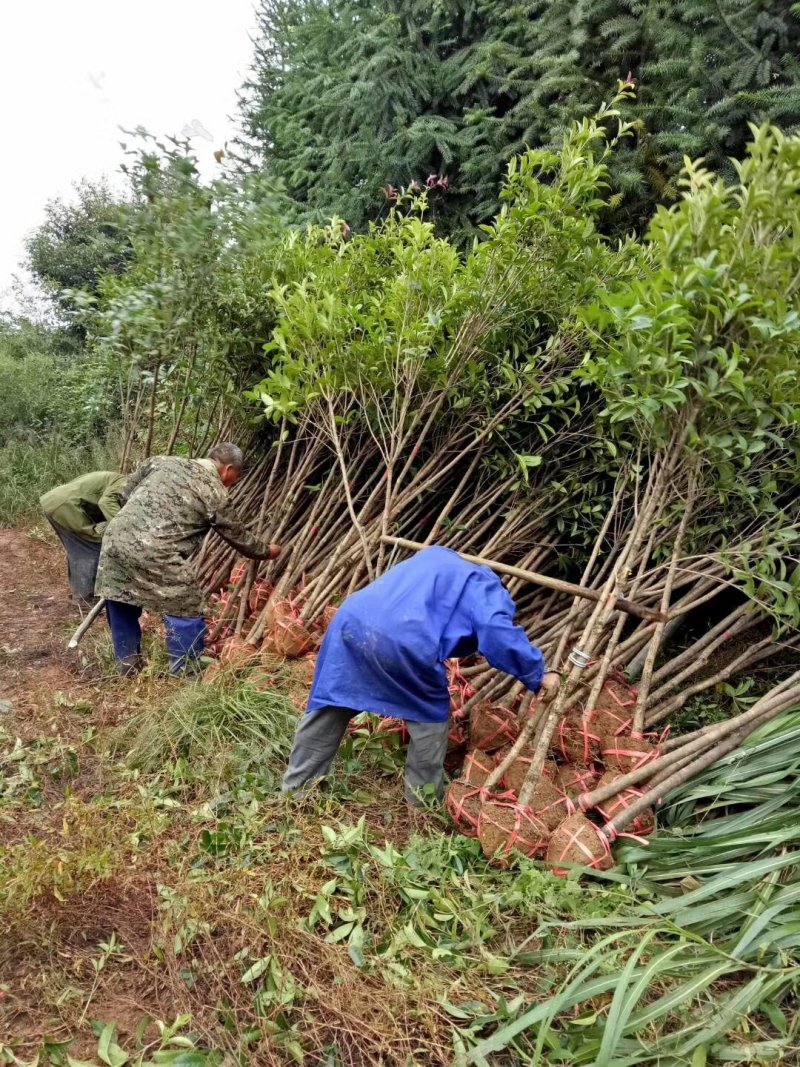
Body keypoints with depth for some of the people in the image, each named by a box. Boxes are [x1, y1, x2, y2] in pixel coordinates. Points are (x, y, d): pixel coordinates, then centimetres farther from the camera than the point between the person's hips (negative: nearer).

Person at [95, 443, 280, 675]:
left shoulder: (163, 461, 17)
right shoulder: (215, 493, 2)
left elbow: (127, 493, 24)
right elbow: (241, 539, 13)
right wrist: (267, 552, 31)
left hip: (116, 538, 7)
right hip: (156, 556, -7)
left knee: (122, 605, 24)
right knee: (186, 611, 11)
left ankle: (126, 664, 41)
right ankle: (185, 671, 25)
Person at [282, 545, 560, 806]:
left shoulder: (435, 557, 36)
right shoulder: (486, 588, 14)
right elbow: (501, 636, -4)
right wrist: (538, 674, 7)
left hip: (351, 621, 7)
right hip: (404, 642, -6)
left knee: (330, 706, 21)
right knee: (431, 714, 19)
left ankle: (295, 788, 33)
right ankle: (424, 798, 31)